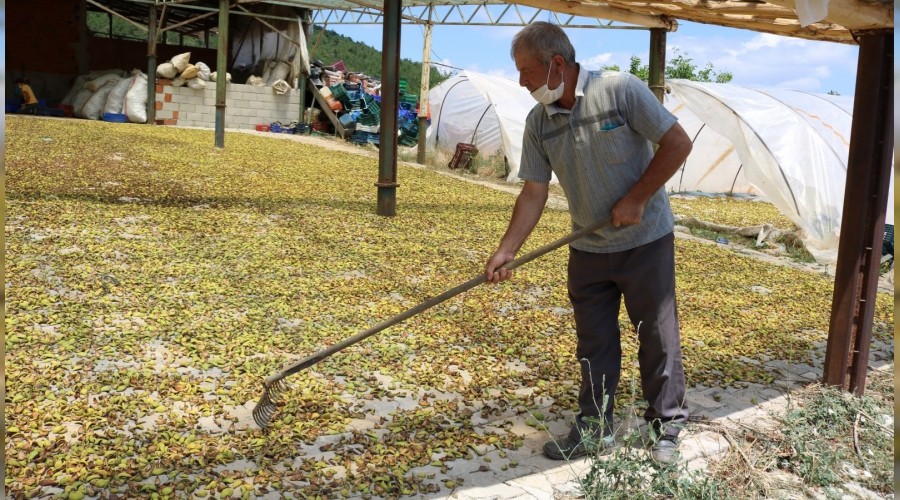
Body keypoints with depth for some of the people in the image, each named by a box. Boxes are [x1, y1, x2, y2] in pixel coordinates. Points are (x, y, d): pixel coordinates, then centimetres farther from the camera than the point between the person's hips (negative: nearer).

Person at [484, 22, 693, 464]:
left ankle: (667, 428, 23)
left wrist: (636, 199, -17)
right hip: (587, 249, 5)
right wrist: (505, 251, -9)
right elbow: (533, 193, -1)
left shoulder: (621, 90, -17)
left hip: (646, 241, -4)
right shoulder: (538, 122, -3)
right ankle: (595, 428, 25)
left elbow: (678, 143, -14)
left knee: (658, 336, 7)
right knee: (593, 343, 11)